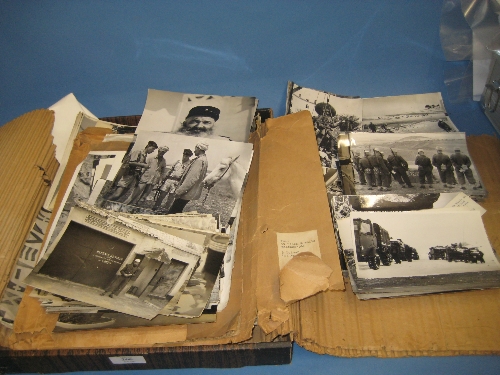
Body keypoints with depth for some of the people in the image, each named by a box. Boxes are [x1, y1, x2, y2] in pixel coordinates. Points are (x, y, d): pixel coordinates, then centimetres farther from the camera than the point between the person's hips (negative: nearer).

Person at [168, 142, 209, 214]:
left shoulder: (200, 161, -19)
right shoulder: (203, 160, 14)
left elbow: (192, 178, -25)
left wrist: (179, 191, -22)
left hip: (187, 192, -10)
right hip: (188, 192, 10)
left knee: (172, 212, -5)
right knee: (177, 211, 16)